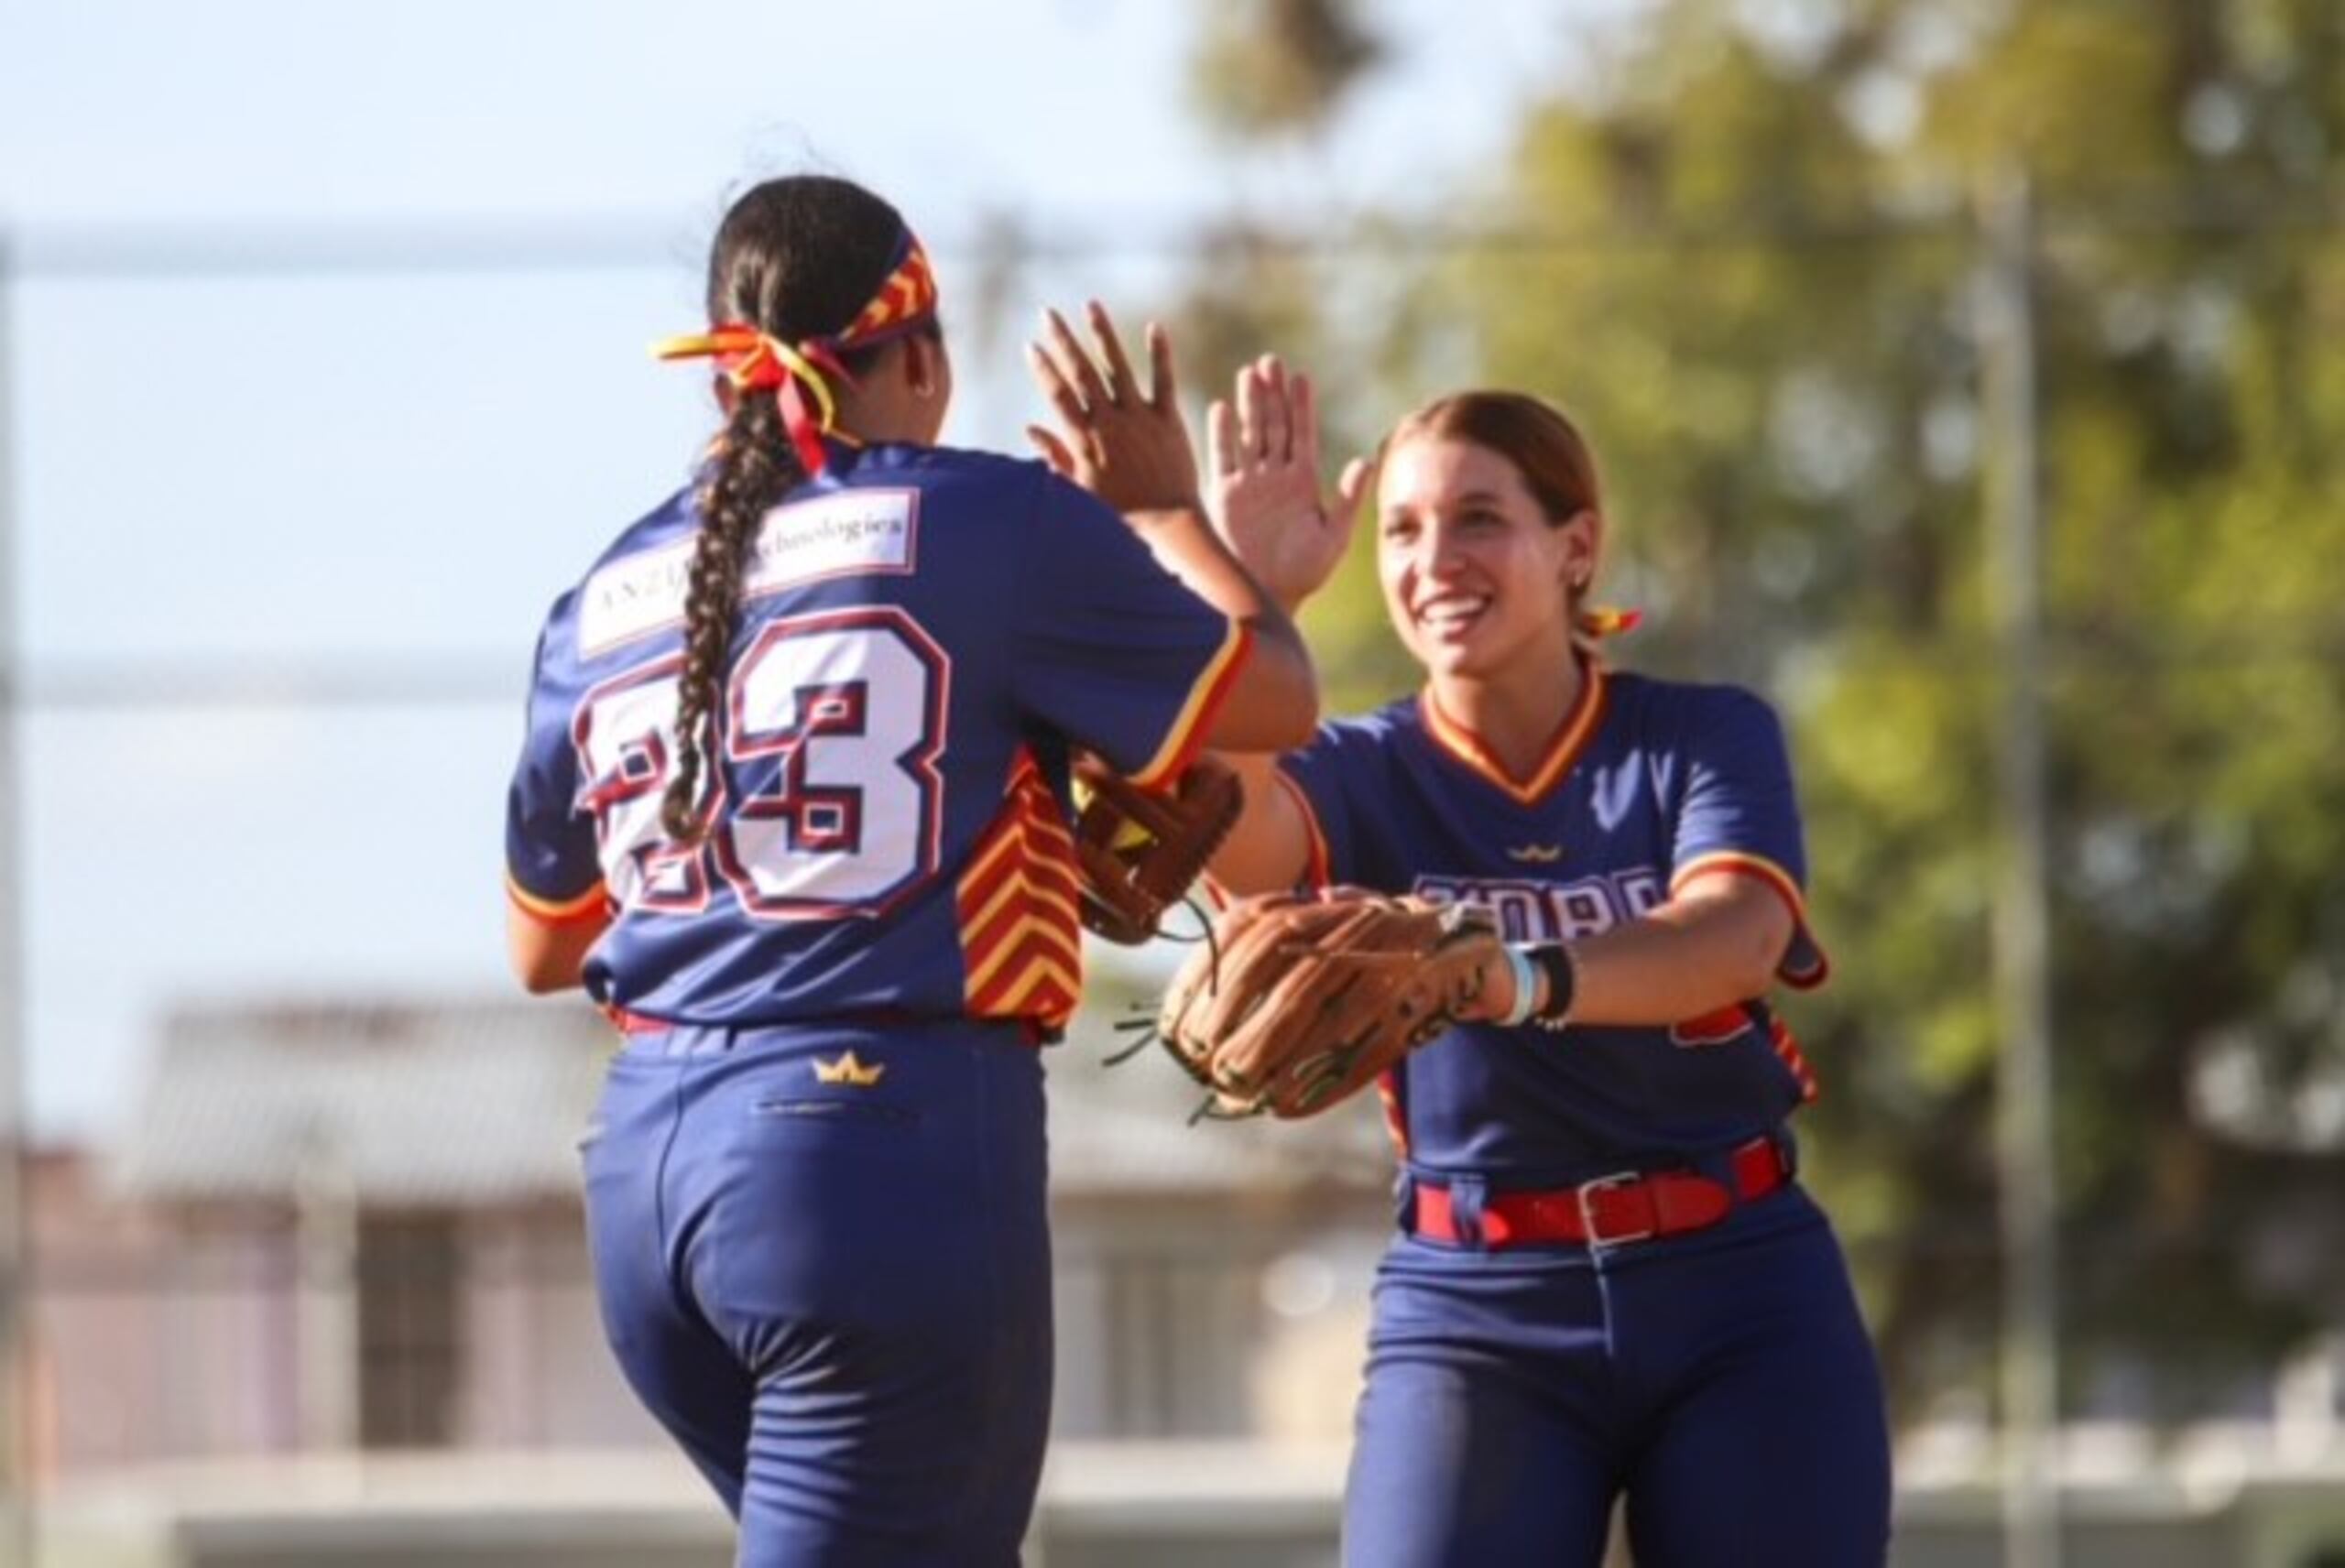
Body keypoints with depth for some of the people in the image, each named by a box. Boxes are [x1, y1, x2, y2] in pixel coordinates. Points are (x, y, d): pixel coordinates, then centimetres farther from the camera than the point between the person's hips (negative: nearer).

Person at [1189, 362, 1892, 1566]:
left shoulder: (1706, 738, -1)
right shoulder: (1366, 776, 2)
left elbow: (1735, 937, -24)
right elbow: (1227, 829, -23)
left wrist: (1515, 981, -43)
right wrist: (1248, 598, -39)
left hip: (1744, 1298, 0)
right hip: (1476, 1312, 0)